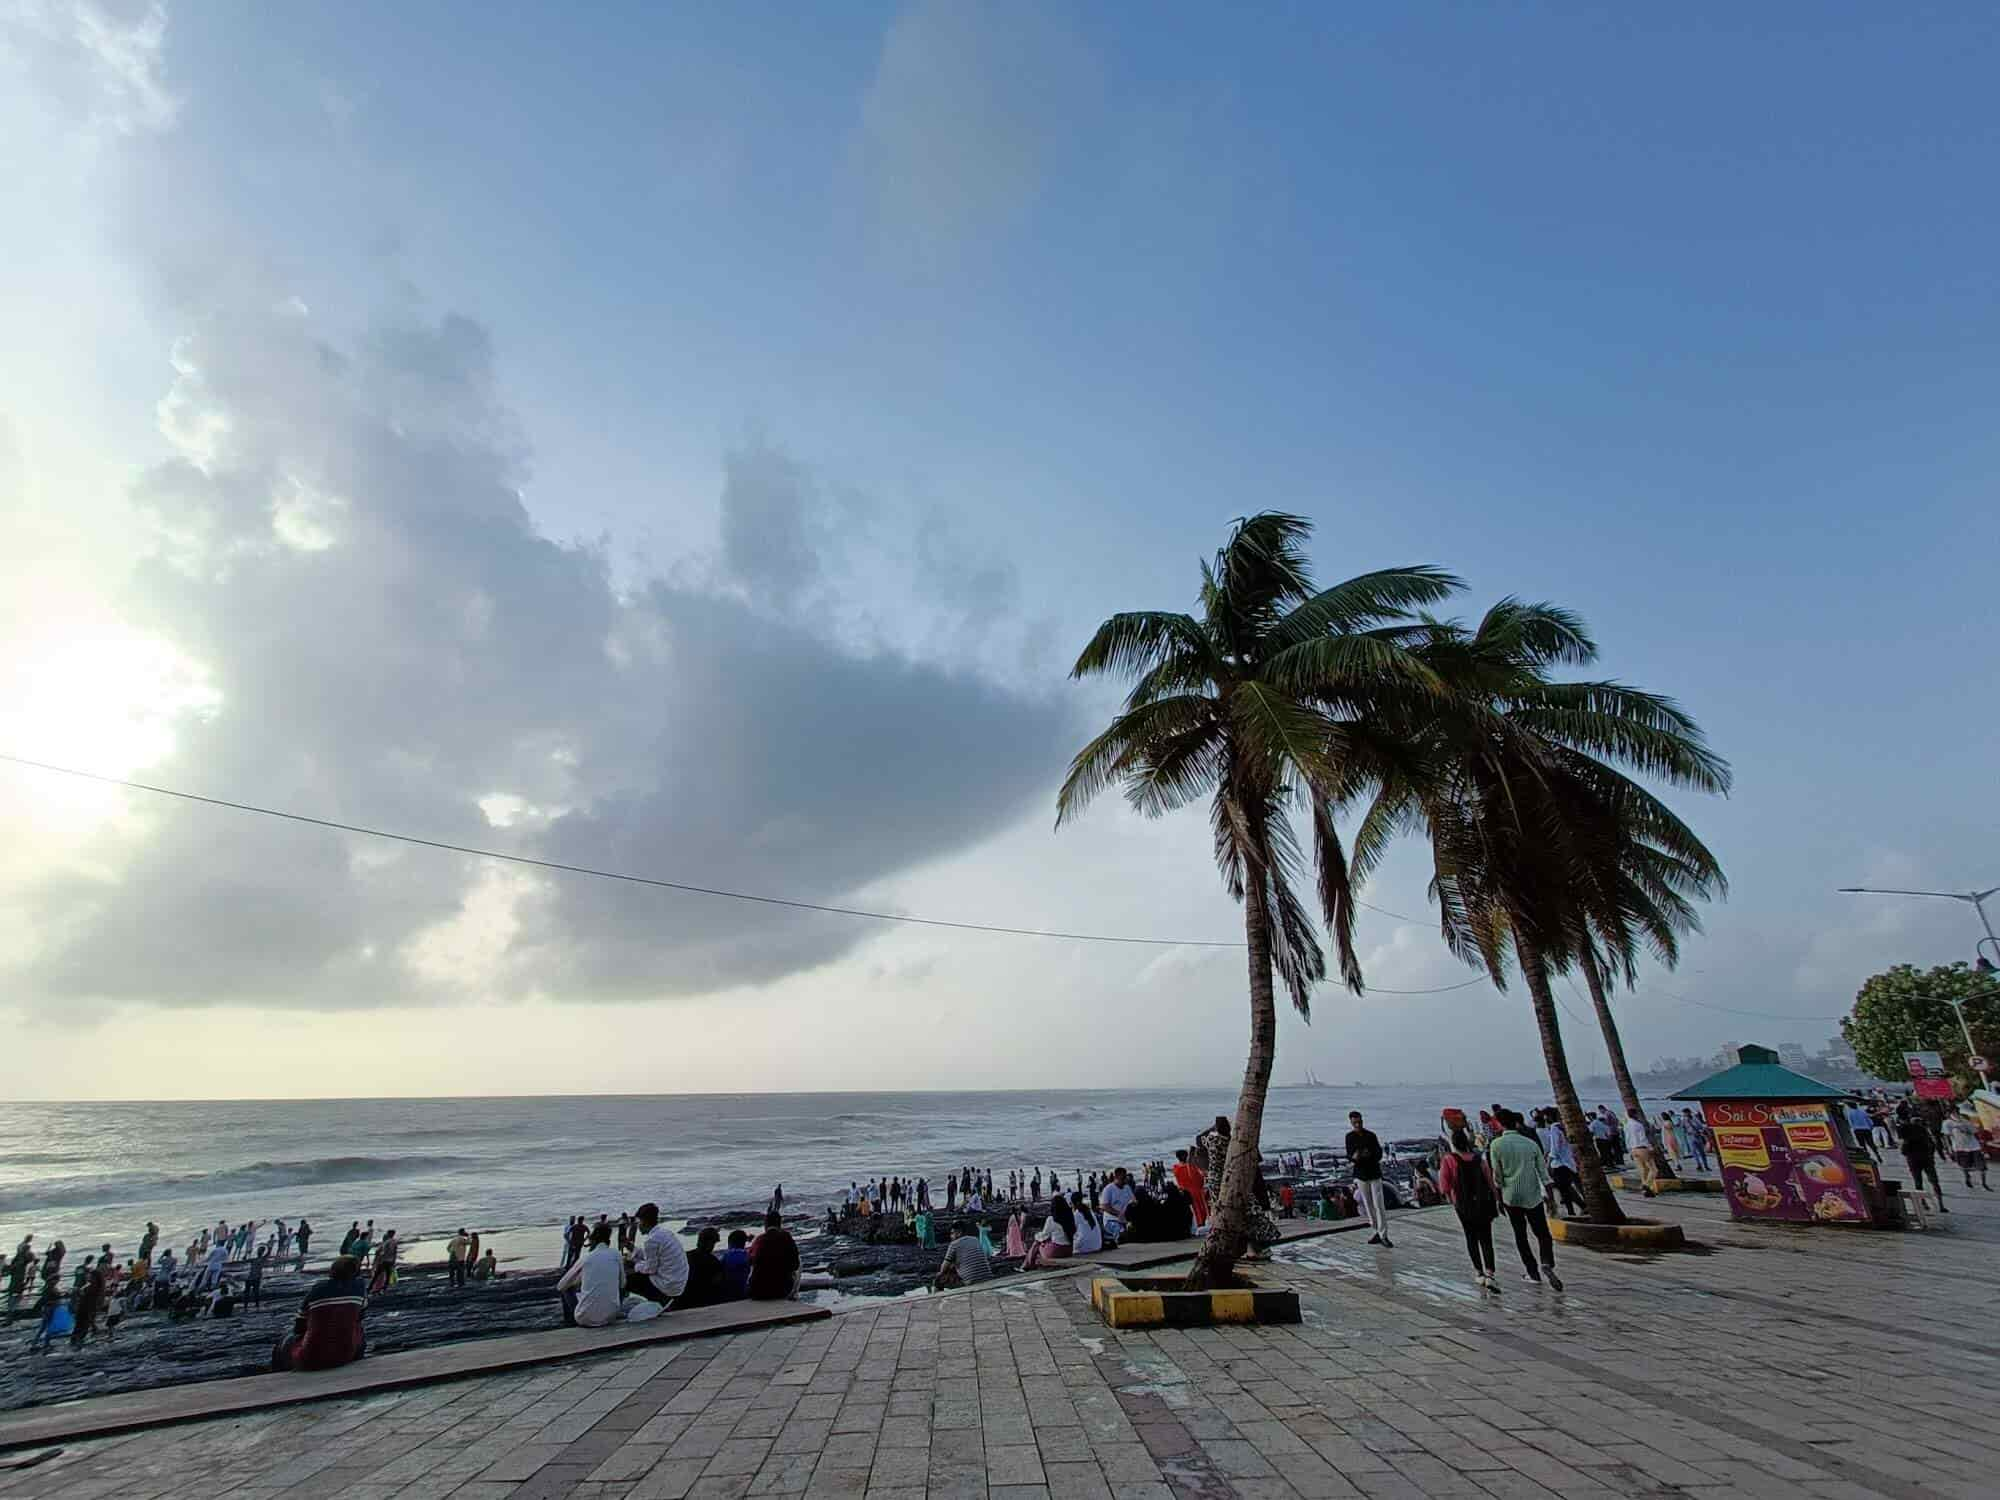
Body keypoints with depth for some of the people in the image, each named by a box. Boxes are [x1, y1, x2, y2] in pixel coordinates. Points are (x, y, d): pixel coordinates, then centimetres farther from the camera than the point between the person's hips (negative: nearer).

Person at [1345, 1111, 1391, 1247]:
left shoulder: (1371, 1135, -3)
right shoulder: (1350, 1137, 1)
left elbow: (1379, 1154, -5)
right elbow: (1349, 1156, -1)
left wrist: (1368, 1155, -24)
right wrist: (1353, 1158, -25)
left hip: (1374, 1173, -2)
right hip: (1360, 1175, 2)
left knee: (1378, 1205, -7)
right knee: (1368, 1205, 7)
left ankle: (1383, 1236, -4)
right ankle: (1377, 1232, 18)